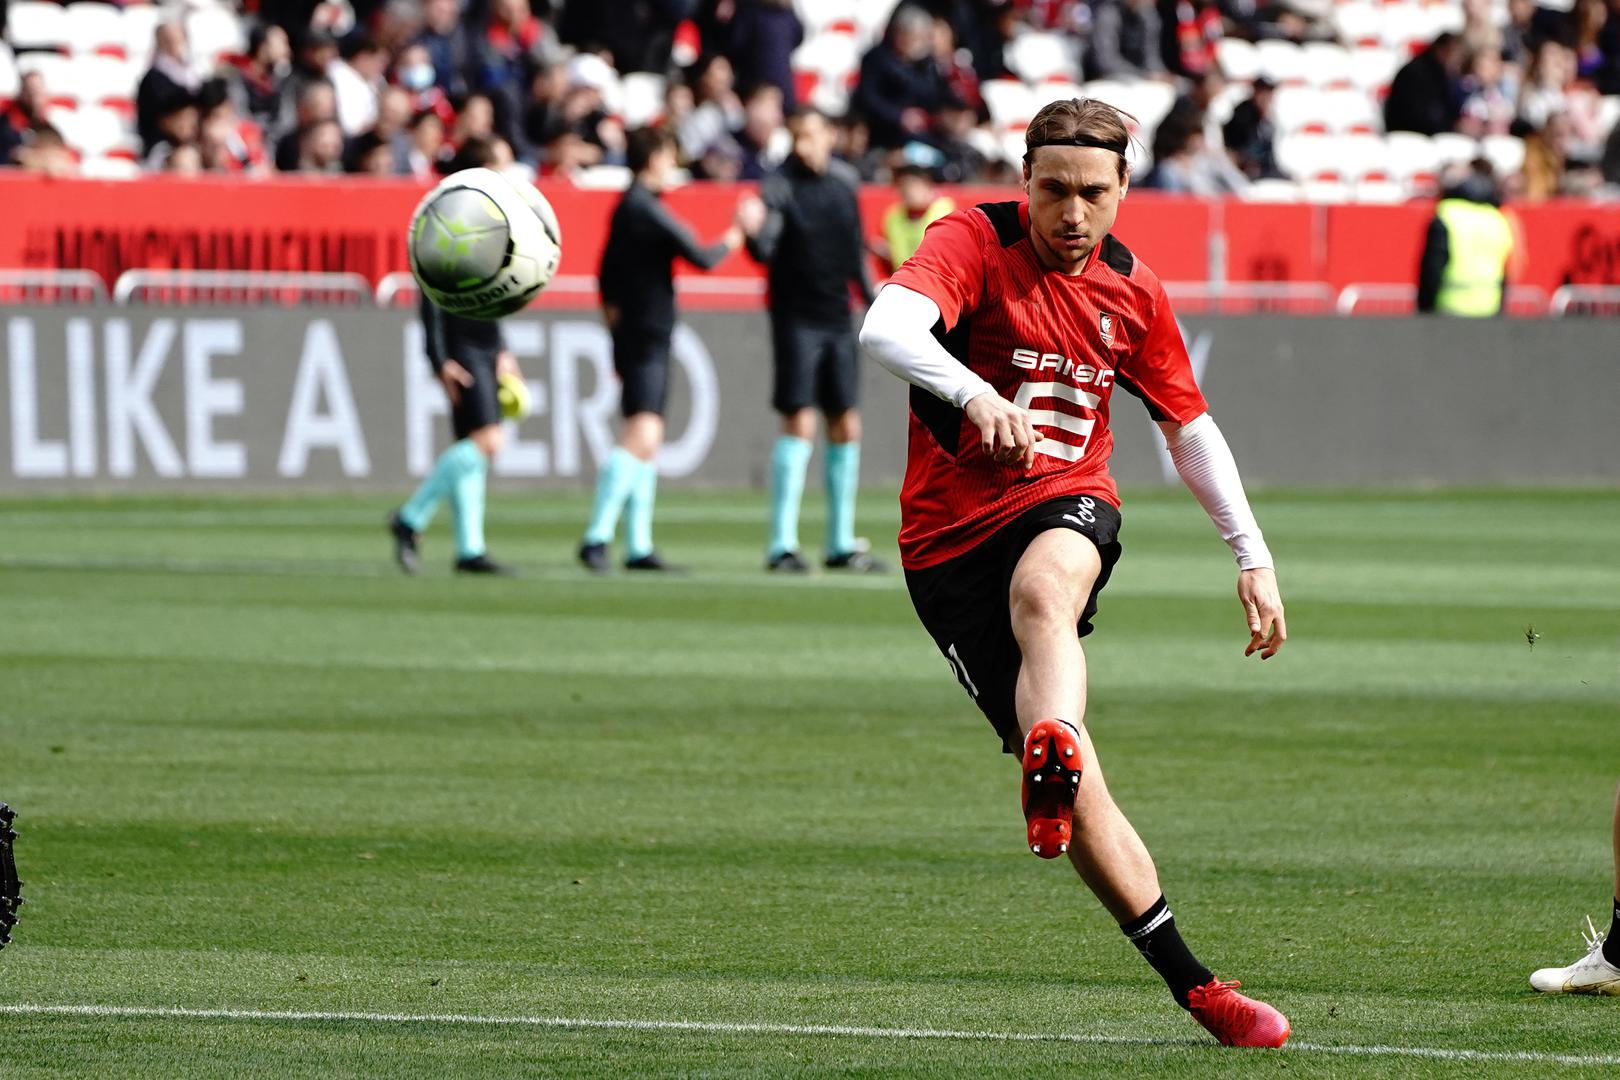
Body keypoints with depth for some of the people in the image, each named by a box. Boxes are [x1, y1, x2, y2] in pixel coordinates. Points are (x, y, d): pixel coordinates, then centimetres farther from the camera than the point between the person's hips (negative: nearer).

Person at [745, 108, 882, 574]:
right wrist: (754, 234, -43)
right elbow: (764, 249, -22)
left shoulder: (845, 181, 7)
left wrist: (871, 298, 19)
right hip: (797, 319, -6)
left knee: (846, 428, 7)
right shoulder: (781, 186, -9)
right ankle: (781, 544, -10)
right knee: (799, 425, -12)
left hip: (837, 320, 6)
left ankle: (841, 544, 16)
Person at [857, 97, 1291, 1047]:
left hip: (1069, 507, 2)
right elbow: (887, 328, -29)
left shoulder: (1132, 291, 7)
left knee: (1043, 592, -38)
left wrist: (1253, 555, 15)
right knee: (1068, 775, -10)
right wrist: (972, 393, -48)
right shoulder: (974, 243, -8)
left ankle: (1055, 761, -64)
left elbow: (1190, 427, 21)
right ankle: (1191, 984, -6)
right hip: (953, 532, -2)